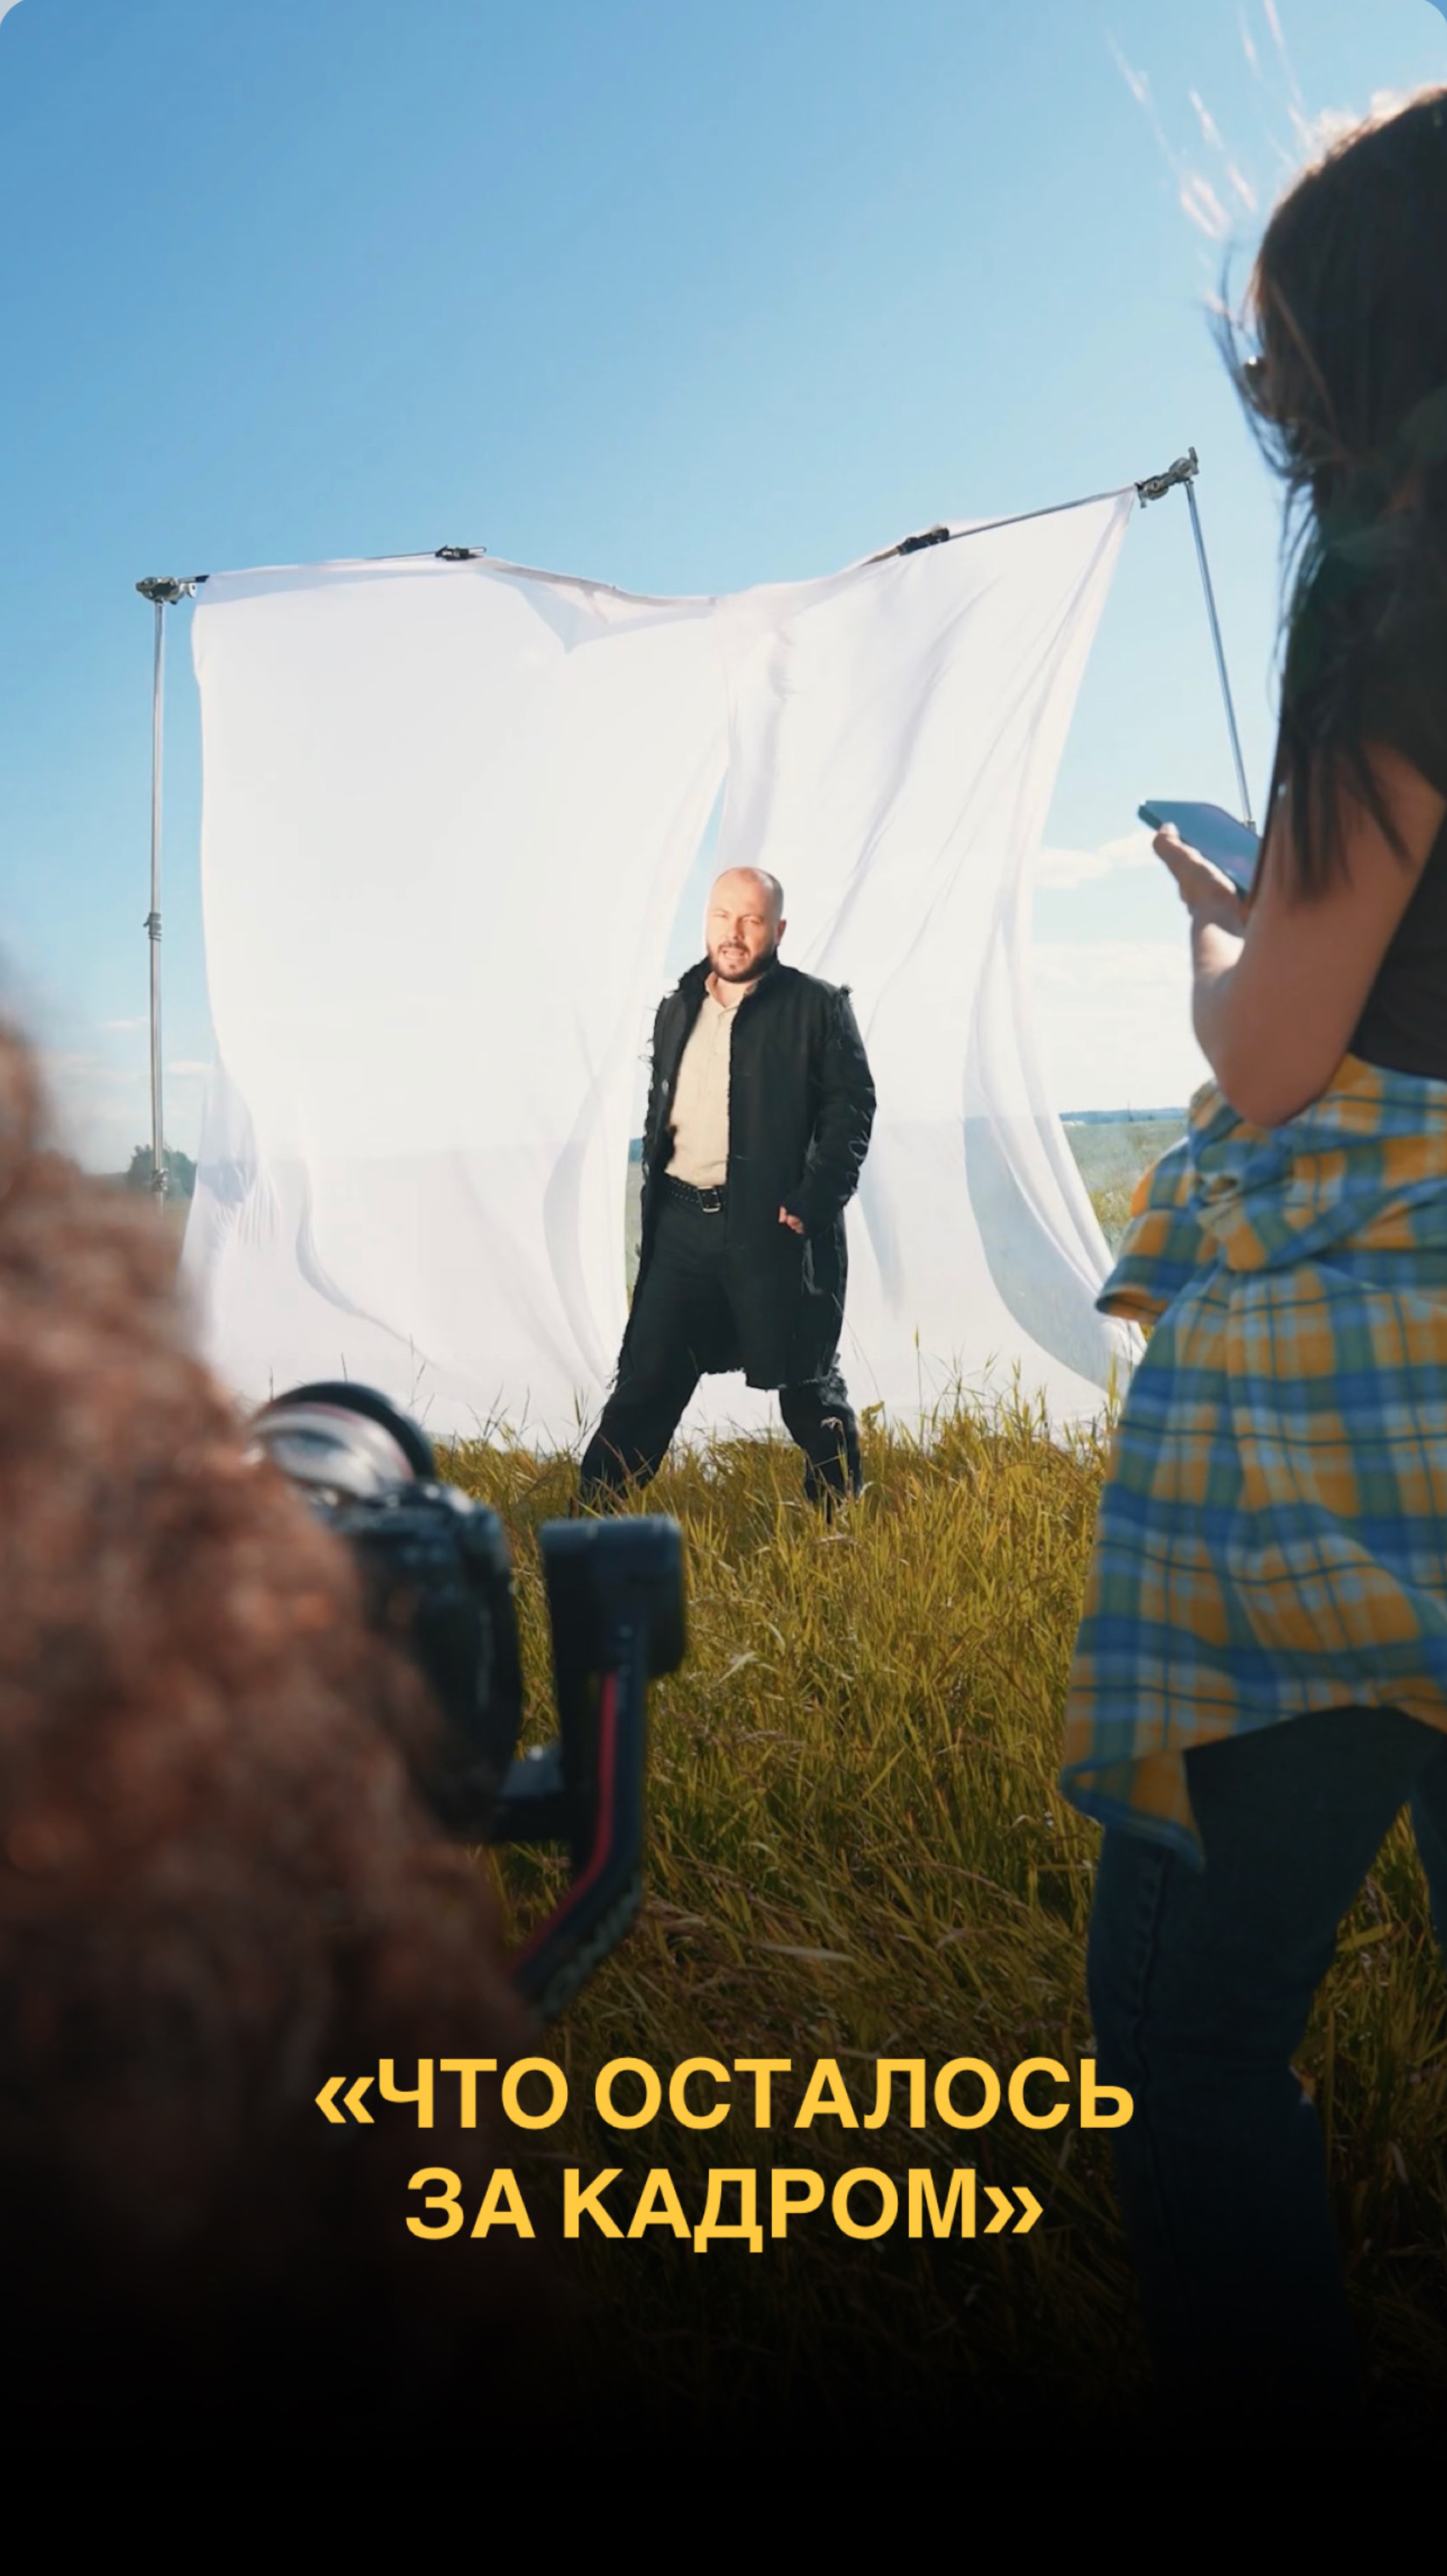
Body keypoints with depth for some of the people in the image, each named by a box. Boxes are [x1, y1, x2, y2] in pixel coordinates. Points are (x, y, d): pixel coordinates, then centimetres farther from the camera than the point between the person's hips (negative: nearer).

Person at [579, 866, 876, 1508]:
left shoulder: (818, 1006, -2)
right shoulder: (677, 1009, 14)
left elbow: (852, 1107, -7)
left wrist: (814, 1205, -15)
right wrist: (654, 1195, 13)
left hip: (774, 1227, -4)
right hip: (682, 1222, 4)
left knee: (808, 1388, 7)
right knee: (644, 1380, 6)